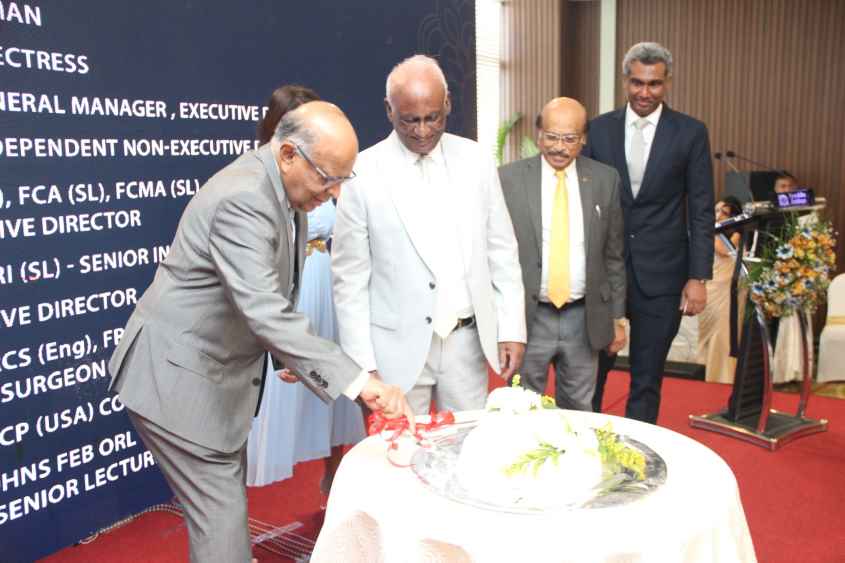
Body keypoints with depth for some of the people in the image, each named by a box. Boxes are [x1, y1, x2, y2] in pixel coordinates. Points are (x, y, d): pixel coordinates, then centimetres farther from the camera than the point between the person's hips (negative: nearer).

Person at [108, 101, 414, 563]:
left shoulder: (279, 189, 2)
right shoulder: (242, 198, -28)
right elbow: (265, 312, -37)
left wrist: (289, 355, 8)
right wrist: (360, 382, -39)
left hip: (216, 371, 9)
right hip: (178, 377, -9)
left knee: (227, 499, 20)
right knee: (222, 513, -2)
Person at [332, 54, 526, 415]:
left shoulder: (476, 161, 2)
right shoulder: (363, 173, -8)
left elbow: (502, 251, 7)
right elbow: (350, 278, -6)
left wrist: (512, 329, 2)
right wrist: (361, 365, -7)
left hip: (467, 343, 3)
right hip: (399, 348, -3)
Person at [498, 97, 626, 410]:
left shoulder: (605, 179, 2)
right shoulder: (509, 178, -6)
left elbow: (614, 255, 7)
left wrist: (617, 317, 8)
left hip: (584, 319, 2)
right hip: (527, 317, -2)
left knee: (579, 413, 16)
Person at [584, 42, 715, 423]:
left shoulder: (691, 133, -1)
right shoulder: (599, 129, 4)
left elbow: (701, 210, -1)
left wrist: (698, 278, -6)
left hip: (660, 275, -1)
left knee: (647, 380, 10)